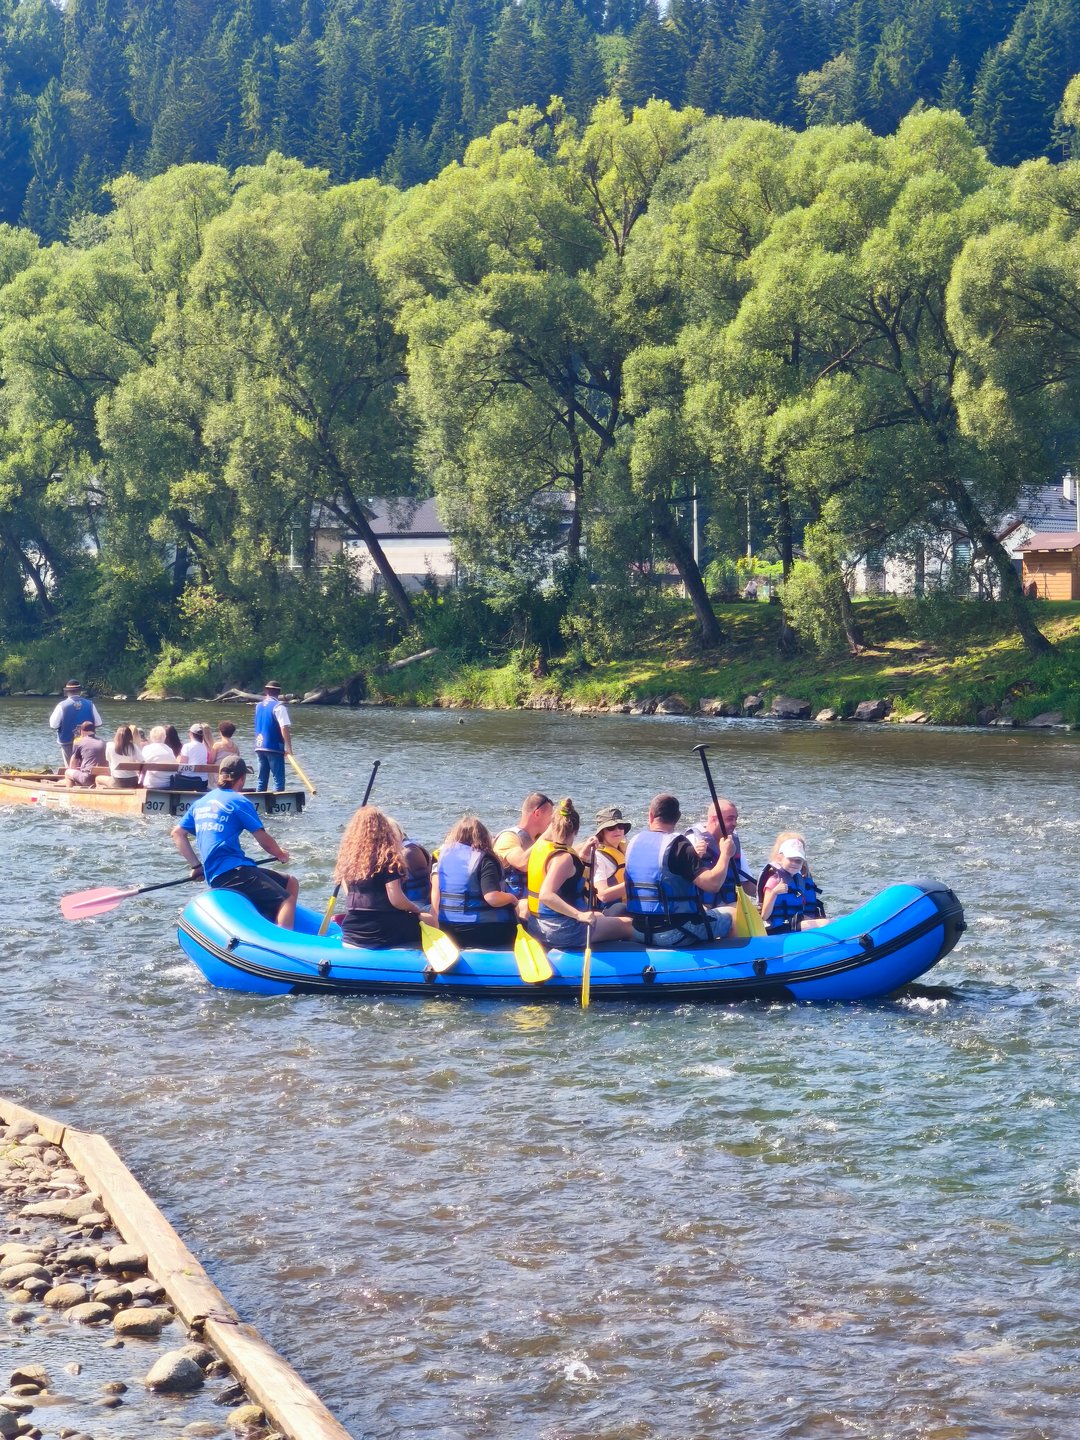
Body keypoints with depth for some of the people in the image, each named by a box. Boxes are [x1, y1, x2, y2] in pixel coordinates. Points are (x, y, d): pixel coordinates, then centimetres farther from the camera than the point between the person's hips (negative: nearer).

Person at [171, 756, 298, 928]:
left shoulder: (200, 802, 21)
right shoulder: (239, 801, -2)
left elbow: (177, 833, 24)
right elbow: (264, 841, -1)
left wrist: (196, 866, 26)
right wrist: (281, 855, 18)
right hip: (233, 871, -8)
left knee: (291, 883, 12)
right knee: (287, 900, -19)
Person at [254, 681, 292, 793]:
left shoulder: (259, 706, 11)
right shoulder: (278, 707, -10)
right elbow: (284, 728, -18)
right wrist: (289, 748, -16)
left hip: (259, 747, 7)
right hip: (274, 747, -7)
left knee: (262, 780, 11)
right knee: (279, 780, -4)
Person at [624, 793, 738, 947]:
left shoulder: (633, 843, 6)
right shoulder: (678, 846, -16)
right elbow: (713, 883, -21)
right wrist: (725, 854, -5)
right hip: (675, 933, -7)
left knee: (703, 908, 32)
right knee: (735, 913, 9)